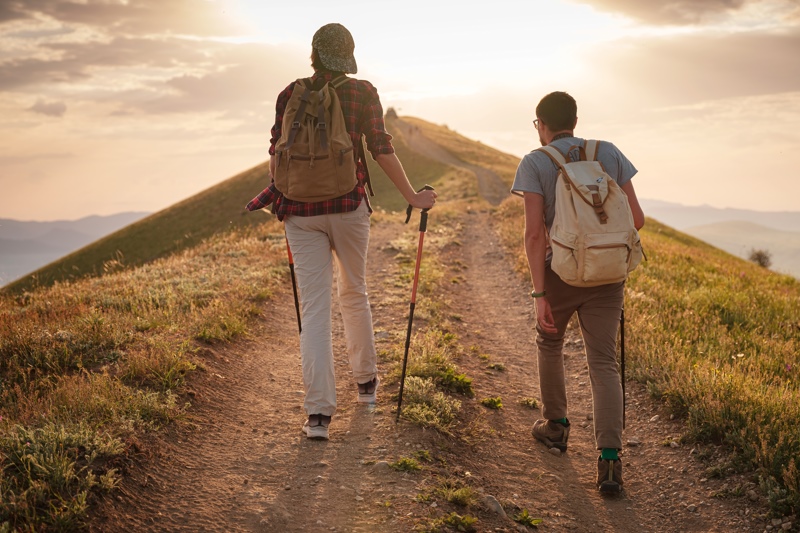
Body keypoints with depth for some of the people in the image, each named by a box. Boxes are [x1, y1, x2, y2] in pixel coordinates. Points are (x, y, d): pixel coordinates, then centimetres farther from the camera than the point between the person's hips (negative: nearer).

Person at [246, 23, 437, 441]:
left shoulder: (291, 94, 5)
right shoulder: (363, 93, 0)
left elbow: (277, 151, 7)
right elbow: (381, 150, -3)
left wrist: (274, 192, 24)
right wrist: (411, 197, 6)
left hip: (301, 210, 0)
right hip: (349, 206, 0)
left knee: (313, 308, -1)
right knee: (354, 293, 19)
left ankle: (318, 411, -8)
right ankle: (366, 381, 35)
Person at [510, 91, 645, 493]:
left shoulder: (534, 163, -4)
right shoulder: (609, 153, 4)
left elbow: (535, 233, -14)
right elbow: (636, 219, 3)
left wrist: (540, 295, -14)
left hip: (560, 274, -2)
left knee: (549, 344, 25)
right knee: (603, 363, 3)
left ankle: (556, 425, 38)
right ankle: (609, 458, -11)